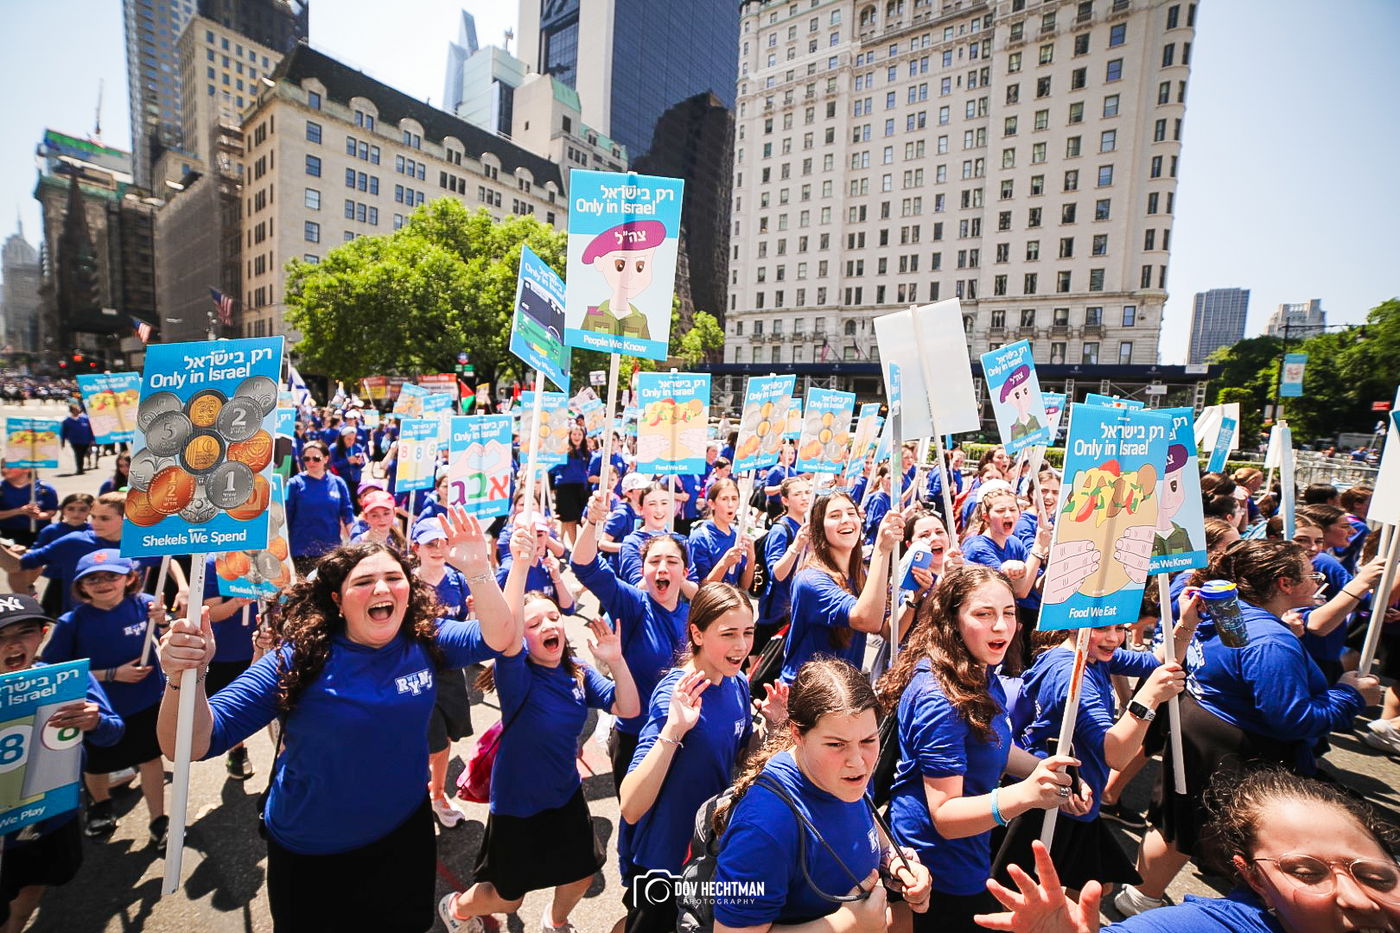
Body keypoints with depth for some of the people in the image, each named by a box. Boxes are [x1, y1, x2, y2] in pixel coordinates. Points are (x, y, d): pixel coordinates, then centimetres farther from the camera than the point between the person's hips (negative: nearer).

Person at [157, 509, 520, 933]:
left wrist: (478, 570, -35)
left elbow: (498, 637, -21)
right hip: (310, 856, -2)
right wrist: (187, 675, -43)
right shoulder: (301, 660, -22)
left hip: (405, 836, 3)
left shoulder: (424, 640, -14)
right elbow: (192, 745, -22)